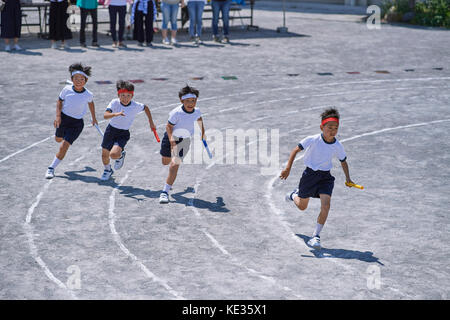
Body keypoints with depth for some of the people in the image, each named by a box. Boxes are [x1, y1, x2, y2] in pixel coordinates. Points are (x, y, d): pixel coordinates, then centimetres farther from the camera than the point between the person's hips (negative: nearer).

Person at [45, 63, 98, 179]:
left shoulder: (88, 94, -15)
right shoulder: (67, 89, -14)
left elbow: (91, 103, 9)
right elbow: (59, 101, 0)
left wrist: (93, 118, 19)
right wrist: (58, 116, -11)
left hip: (76, 123, -3)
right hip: (63, 117, 3)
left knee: (64, 146, -14)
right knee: (58, 139, 26)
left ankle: (51, 168, -3)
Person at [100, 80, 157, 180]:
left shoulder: (136, 106, -14)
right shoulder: (115, 102, -17)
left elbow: (146, 108, 8)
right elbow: (105, 115, -29)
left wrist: (151, 123, 13)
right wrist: (116, 114, -48)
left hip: (123, 134, -2)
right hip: (111, 130, 2)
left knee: (114, 154, -25)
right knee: (104, 154, 11)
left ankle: (121, 156, 14)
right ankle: (108, 170, 44)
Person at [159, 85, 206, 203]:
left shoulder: (197, 111, -12)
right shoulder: (176, 113, -26)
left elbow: (199, 119, 12)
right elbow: (169, 126, -20)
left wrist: (203, 134, 23)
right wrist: (171, 138, -37)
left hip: (184, 140, 1)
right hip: (171, 137, -1)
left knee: (175, 164, -15)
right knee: (165, 162, 19)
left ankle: (165, 191, -15)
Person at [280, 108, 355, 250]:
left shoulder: (337, 146, -10)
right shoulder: (313, 140, -19)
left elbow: (343, 162, 8)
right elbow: (295, 150, -11)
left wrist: (347, 177, -2)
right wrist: (288, 167, -20)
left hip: (325, 177, 1)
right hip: (310, 174, -1)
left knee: (325, 206, -19)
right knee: (302, 206, 15)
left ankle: (315, 236, -7)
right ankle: (295, 195, 53)